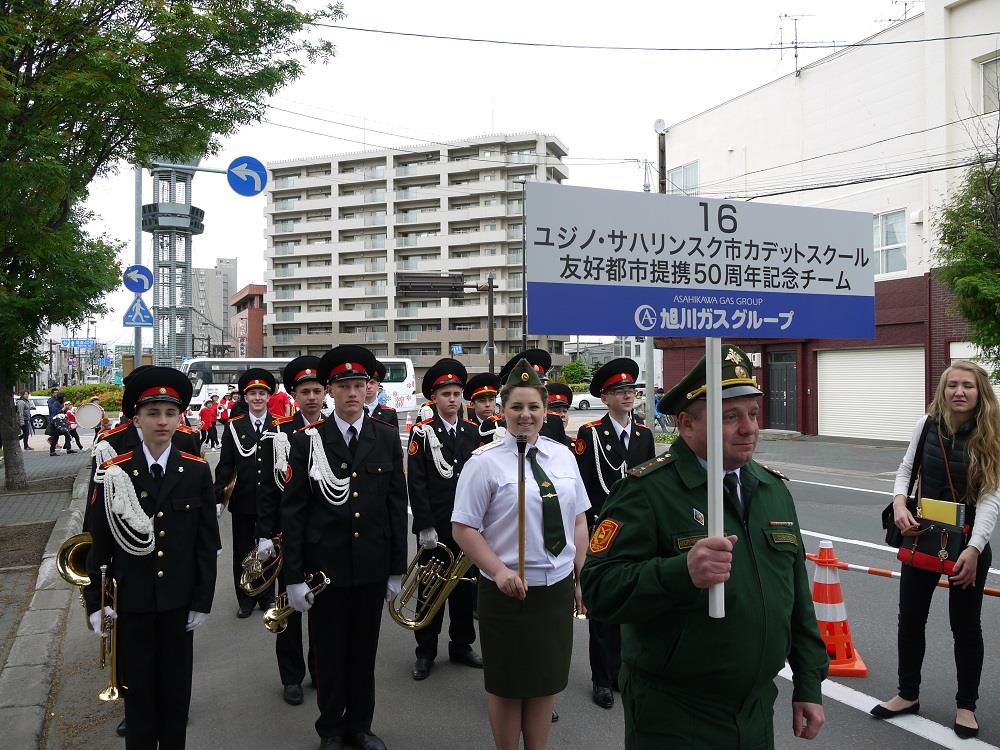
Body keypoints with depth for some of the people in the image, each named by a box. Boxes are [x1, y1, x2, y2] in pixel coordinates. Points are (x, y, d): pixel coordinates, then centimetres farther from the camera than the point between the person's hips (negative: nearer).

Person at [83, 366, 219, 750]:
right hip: (130, 601, 0)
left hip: (178, 600, 1)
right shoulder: (113, 472, -5)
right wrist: (95, 602, -2)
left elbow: (207, 542, -1)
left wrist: (202, 601, -2)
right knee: (137, 688, 12)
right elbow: (99, 542, -1)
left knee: (176, 688, 13)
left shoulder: (197, 471, -4)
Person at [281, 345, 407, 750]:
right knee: (329, 651, 12)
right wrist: (293, 576, -8)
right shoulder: (307, 440, -6)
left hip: (373, 565, 2)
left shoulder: (387, 437, 0)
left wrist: (397, 568, 3)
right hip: (326, 565, -2)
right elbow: (293, 511, -6)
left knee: (364, 649, 15)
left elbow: (397, 505, 3)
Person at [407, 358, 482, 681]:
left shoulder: (473, 432, 7)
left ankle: (461, 645, 27)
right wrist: (425, 526, -14)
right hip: (435, 526, -3)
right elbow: (416, 483, -9)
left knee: (464, 584, 12)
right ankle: (426, 651, 18)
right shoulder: (422, 432, -5)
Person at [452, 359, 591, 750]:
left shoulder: (563, 455, 4)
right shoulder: (485, 461, -10)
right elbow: (463, 528, -10)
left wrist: (582, 578, 7)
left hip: (558, 588, 4)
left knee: (547, 680, 16)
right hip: (509, 590, -4)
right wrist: (500, 571, -19)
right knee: (507, 685, 10)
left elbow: (578, 520, 10)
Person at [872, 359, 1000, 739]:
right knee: (910, 619, 12)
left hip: (968, 543, -3)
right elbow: (906, 470, 7)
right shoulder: (927, 425, -5)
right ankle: (908, 694, 30)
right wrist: (899, 501, -12)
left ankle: (966, 705, 29)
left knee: (965, 626, 10)